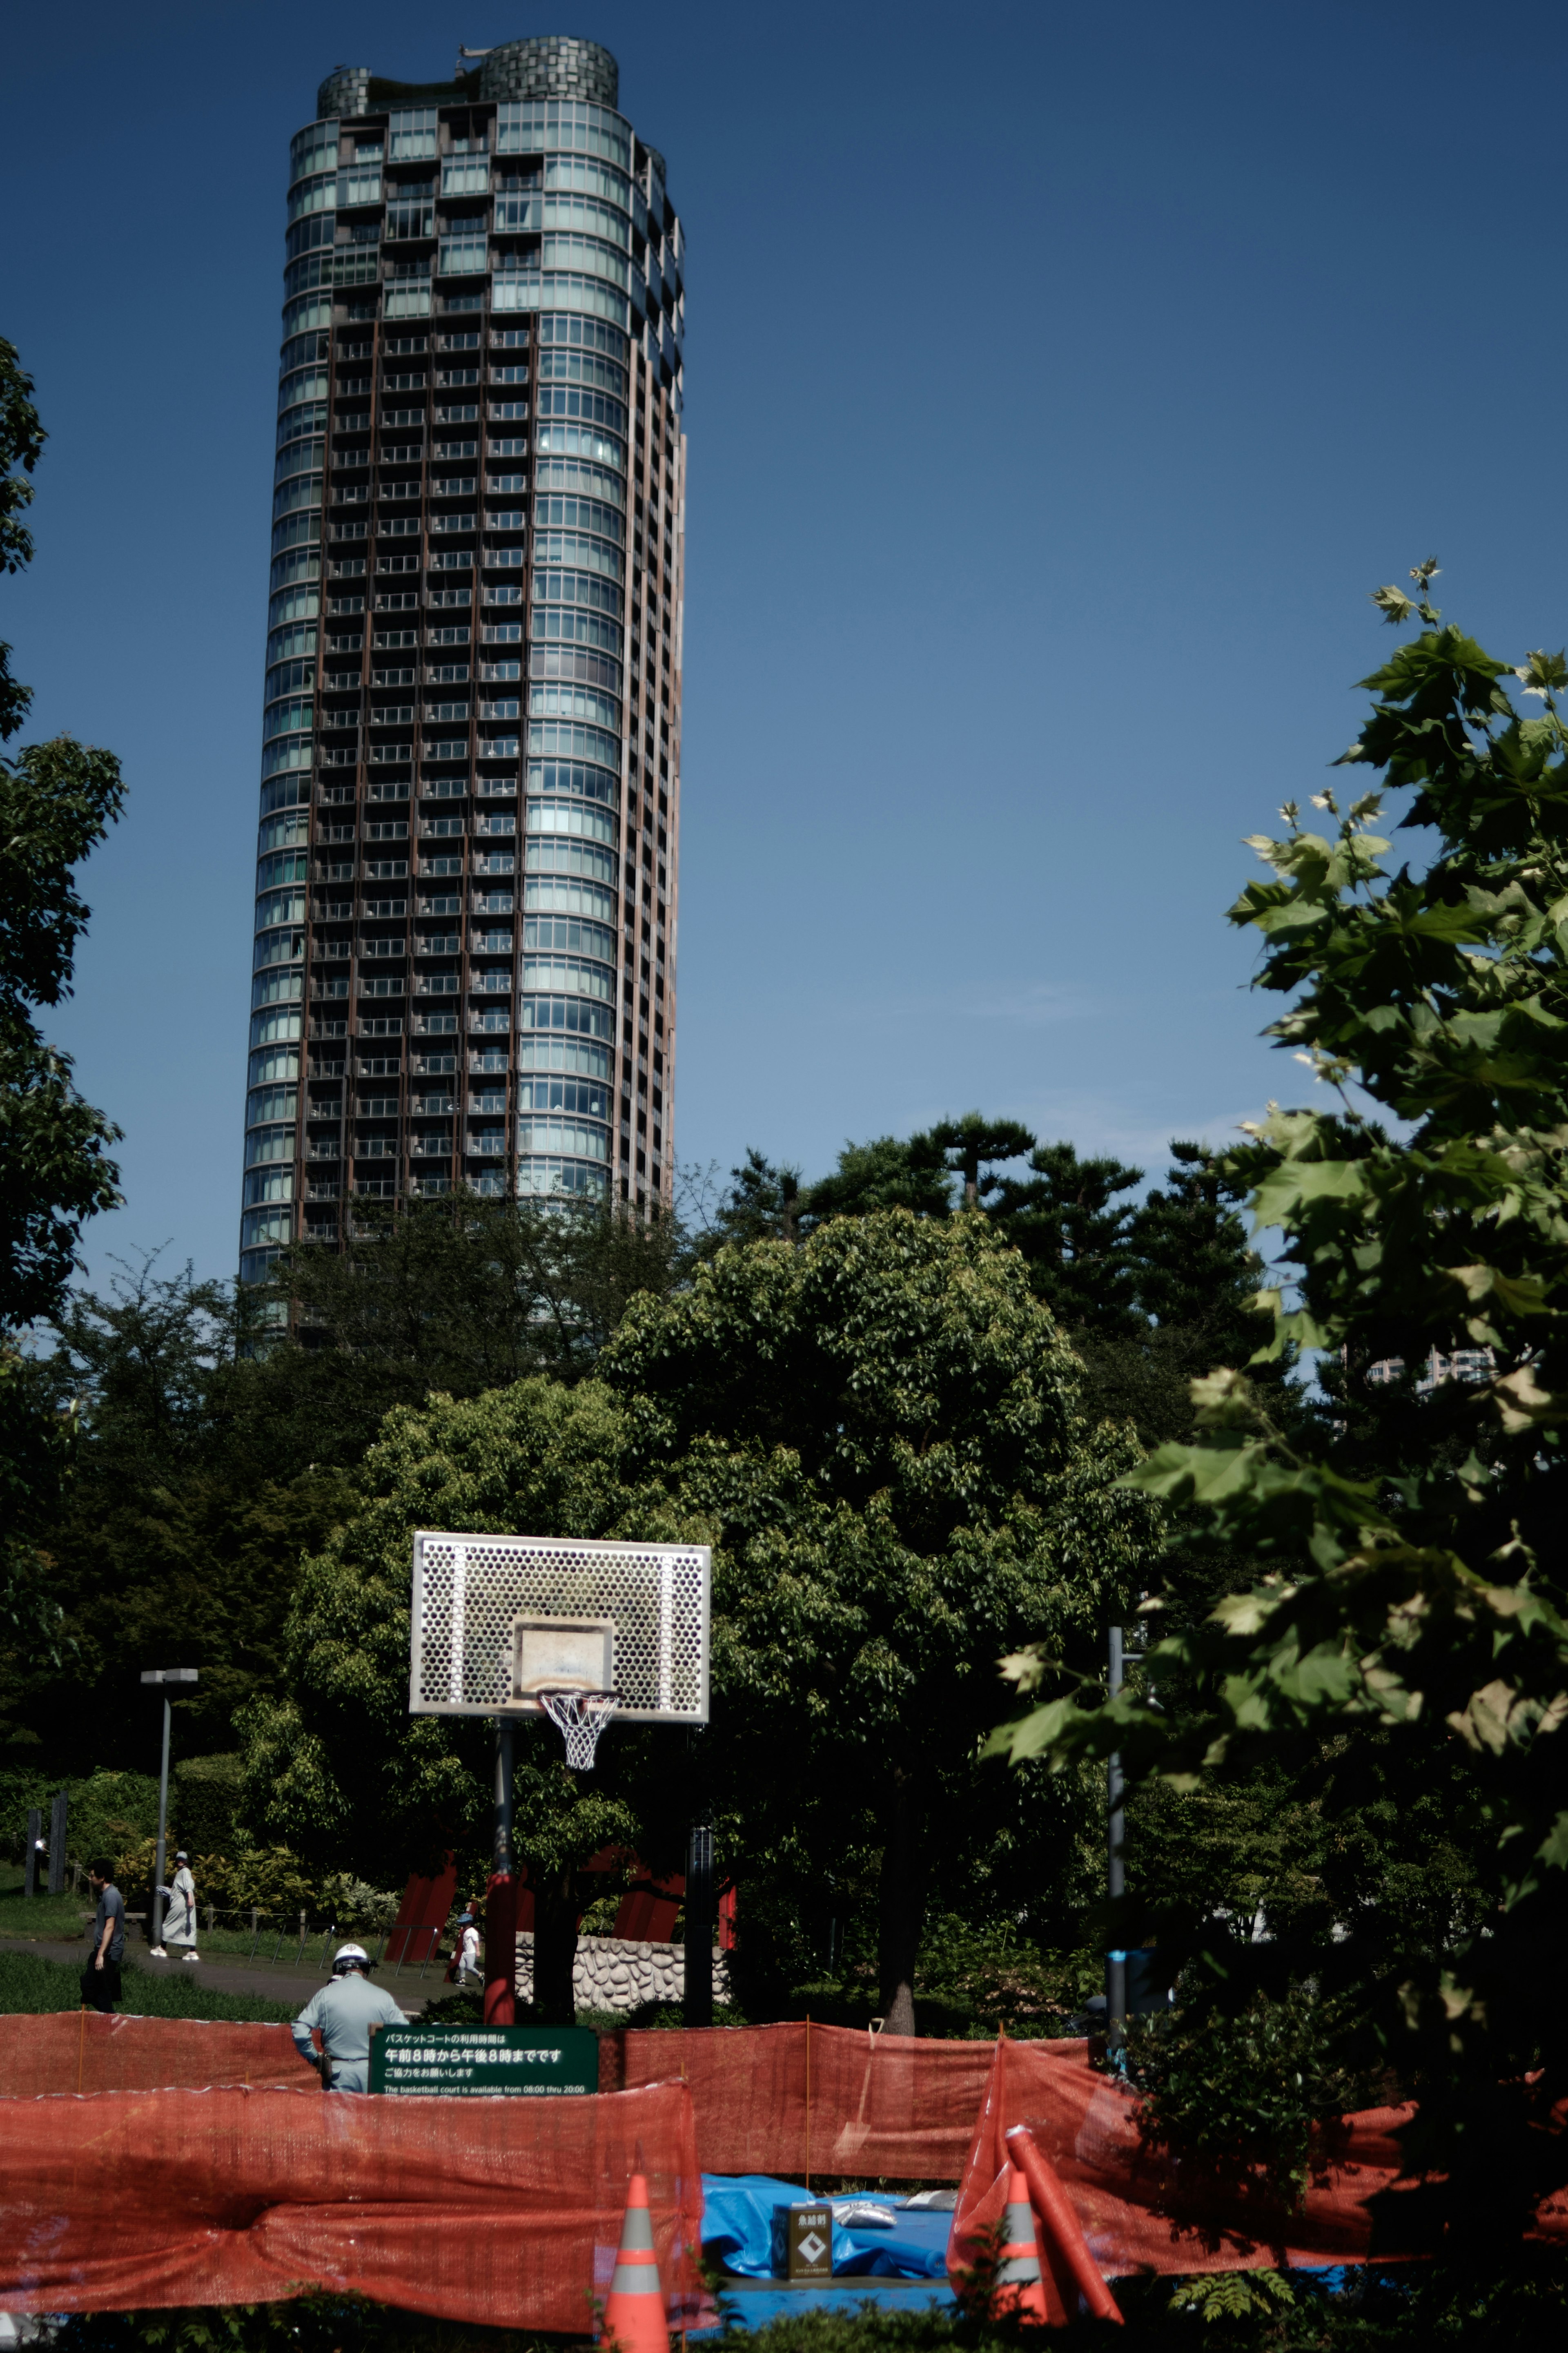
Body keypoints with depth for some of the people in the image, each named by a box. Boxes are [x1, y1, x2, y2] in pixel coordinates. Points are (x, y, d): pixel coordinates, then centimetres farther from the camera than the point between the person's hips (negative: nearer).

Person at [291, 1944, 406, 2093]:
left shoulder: (325, 1995, -3)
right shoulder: (383, 1998, -1)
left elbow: (299, 2032, -8)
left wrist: (315, 2059, 4)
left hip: (338, 2072, -1)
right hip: (372, 2074, 1)